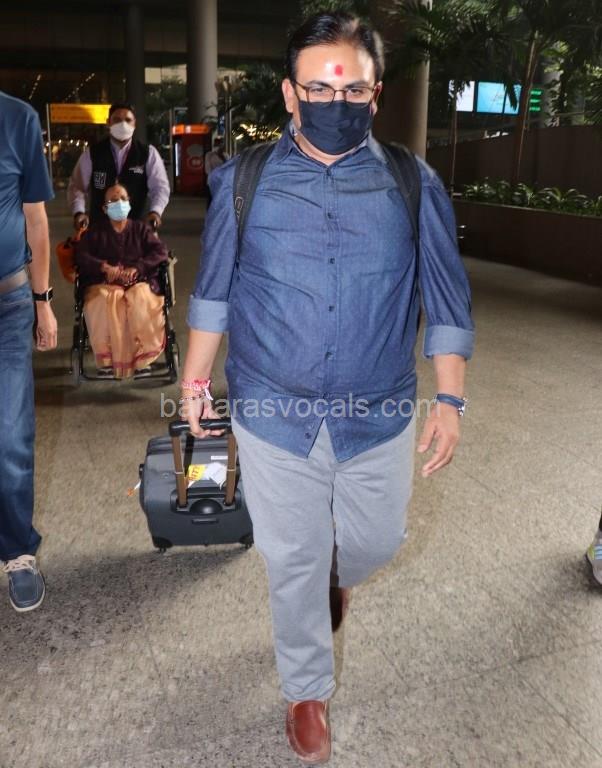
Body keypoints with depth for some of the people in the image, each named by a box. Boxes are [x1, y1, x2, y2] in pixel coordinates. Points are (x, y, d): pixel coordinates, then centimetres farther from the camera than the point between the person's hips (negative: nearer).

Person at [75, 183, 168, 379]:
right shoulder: (95, 232, 21)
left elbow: (161, 252, 5)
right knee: (102, 302, -36)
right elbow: (80, 255, 7)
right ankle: (106, 359, -28)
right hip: (104, 284, 0)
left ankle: (142, 358, -25)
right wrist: (104, 267, -13)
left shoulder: (141, 229, 20)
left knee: (142, 300, -37)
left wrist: (136, 269, -12)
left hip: (139, 282, 0)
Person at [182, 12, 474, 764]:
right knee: (293, 561, 12)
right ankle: (307, 688, 38)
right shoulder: (245, 181, -4)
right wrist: (195, 377, 6)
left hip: (379, 416, 1)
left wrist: (449, 398, -1)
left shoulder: (413, 184, -4)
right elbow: (212, 290, 5)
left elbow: (446, 298, 1)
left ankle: (335, 577, 57)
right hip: (274, 416, -1)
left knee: (374, 541, 18)